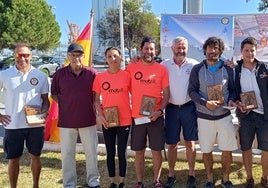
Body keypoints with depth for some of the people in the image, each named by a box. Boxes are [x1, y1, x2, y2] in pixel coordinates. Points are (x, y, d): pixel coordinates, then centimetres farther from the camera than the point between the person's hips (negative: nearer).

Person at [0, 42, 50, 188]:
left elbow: (45, 100, 7)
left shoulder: (41, 76, 0)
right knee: (13, 159, 9)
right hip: (13, 126, -1)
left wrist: (43, 112, -12)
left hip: (36, 125, 1)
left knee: (35, 157, 13)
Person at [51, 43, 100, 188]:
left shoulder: (91, 73, -2)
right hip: (66, 121, 0)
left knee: (91, 153, 10)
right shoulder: (60, 74, -1)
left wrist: (94, 110, 0)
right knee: (67, 154, 9)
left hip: (88, 120, 0)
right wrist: (66, 106, -1)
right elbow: (54, 94, 8)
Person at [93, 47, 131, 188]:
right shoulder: (100, 77, 0)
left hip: (125, 120, -1)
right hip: (107, 121, 1)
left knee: (122, 153, 8)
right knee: (110, 153, 11)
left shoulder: (127, 75, -2)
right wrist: (101, 116, -8)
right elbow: (96, 100, 4)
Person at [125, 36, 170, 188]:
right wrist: (131, 106, -2)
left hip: (156, 117, 0)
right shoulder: (131, 67, 1)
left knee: (156, 151, 7)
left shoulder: (161, 69, 0)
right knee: (139, 152, 10)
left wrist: (159, 111, -12)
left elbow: (166, 93, 0)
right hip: (137, 117, 1)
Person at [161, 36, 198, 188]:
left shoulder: (194, 65, -1)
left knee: (190, 143, 7)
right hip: (171, 108, 1)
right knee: (172, 144, 9)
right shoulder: (164, 66, 2)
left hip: (189, 107, -1)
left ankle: (192, 174, 23)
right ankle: (171, 175, 23)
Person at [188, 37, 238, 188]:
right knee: (207, 151, 9)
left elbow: (233, 89, 10)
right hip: (204, 117, -1)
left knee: (227, 150, 5)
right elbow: (192, 91, -4)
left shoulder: (228, 69, 2)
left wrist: (231, 100, -10)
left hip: (224, 116, 1)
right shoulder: (197, 69, -2)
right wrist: (205, 103, -19)